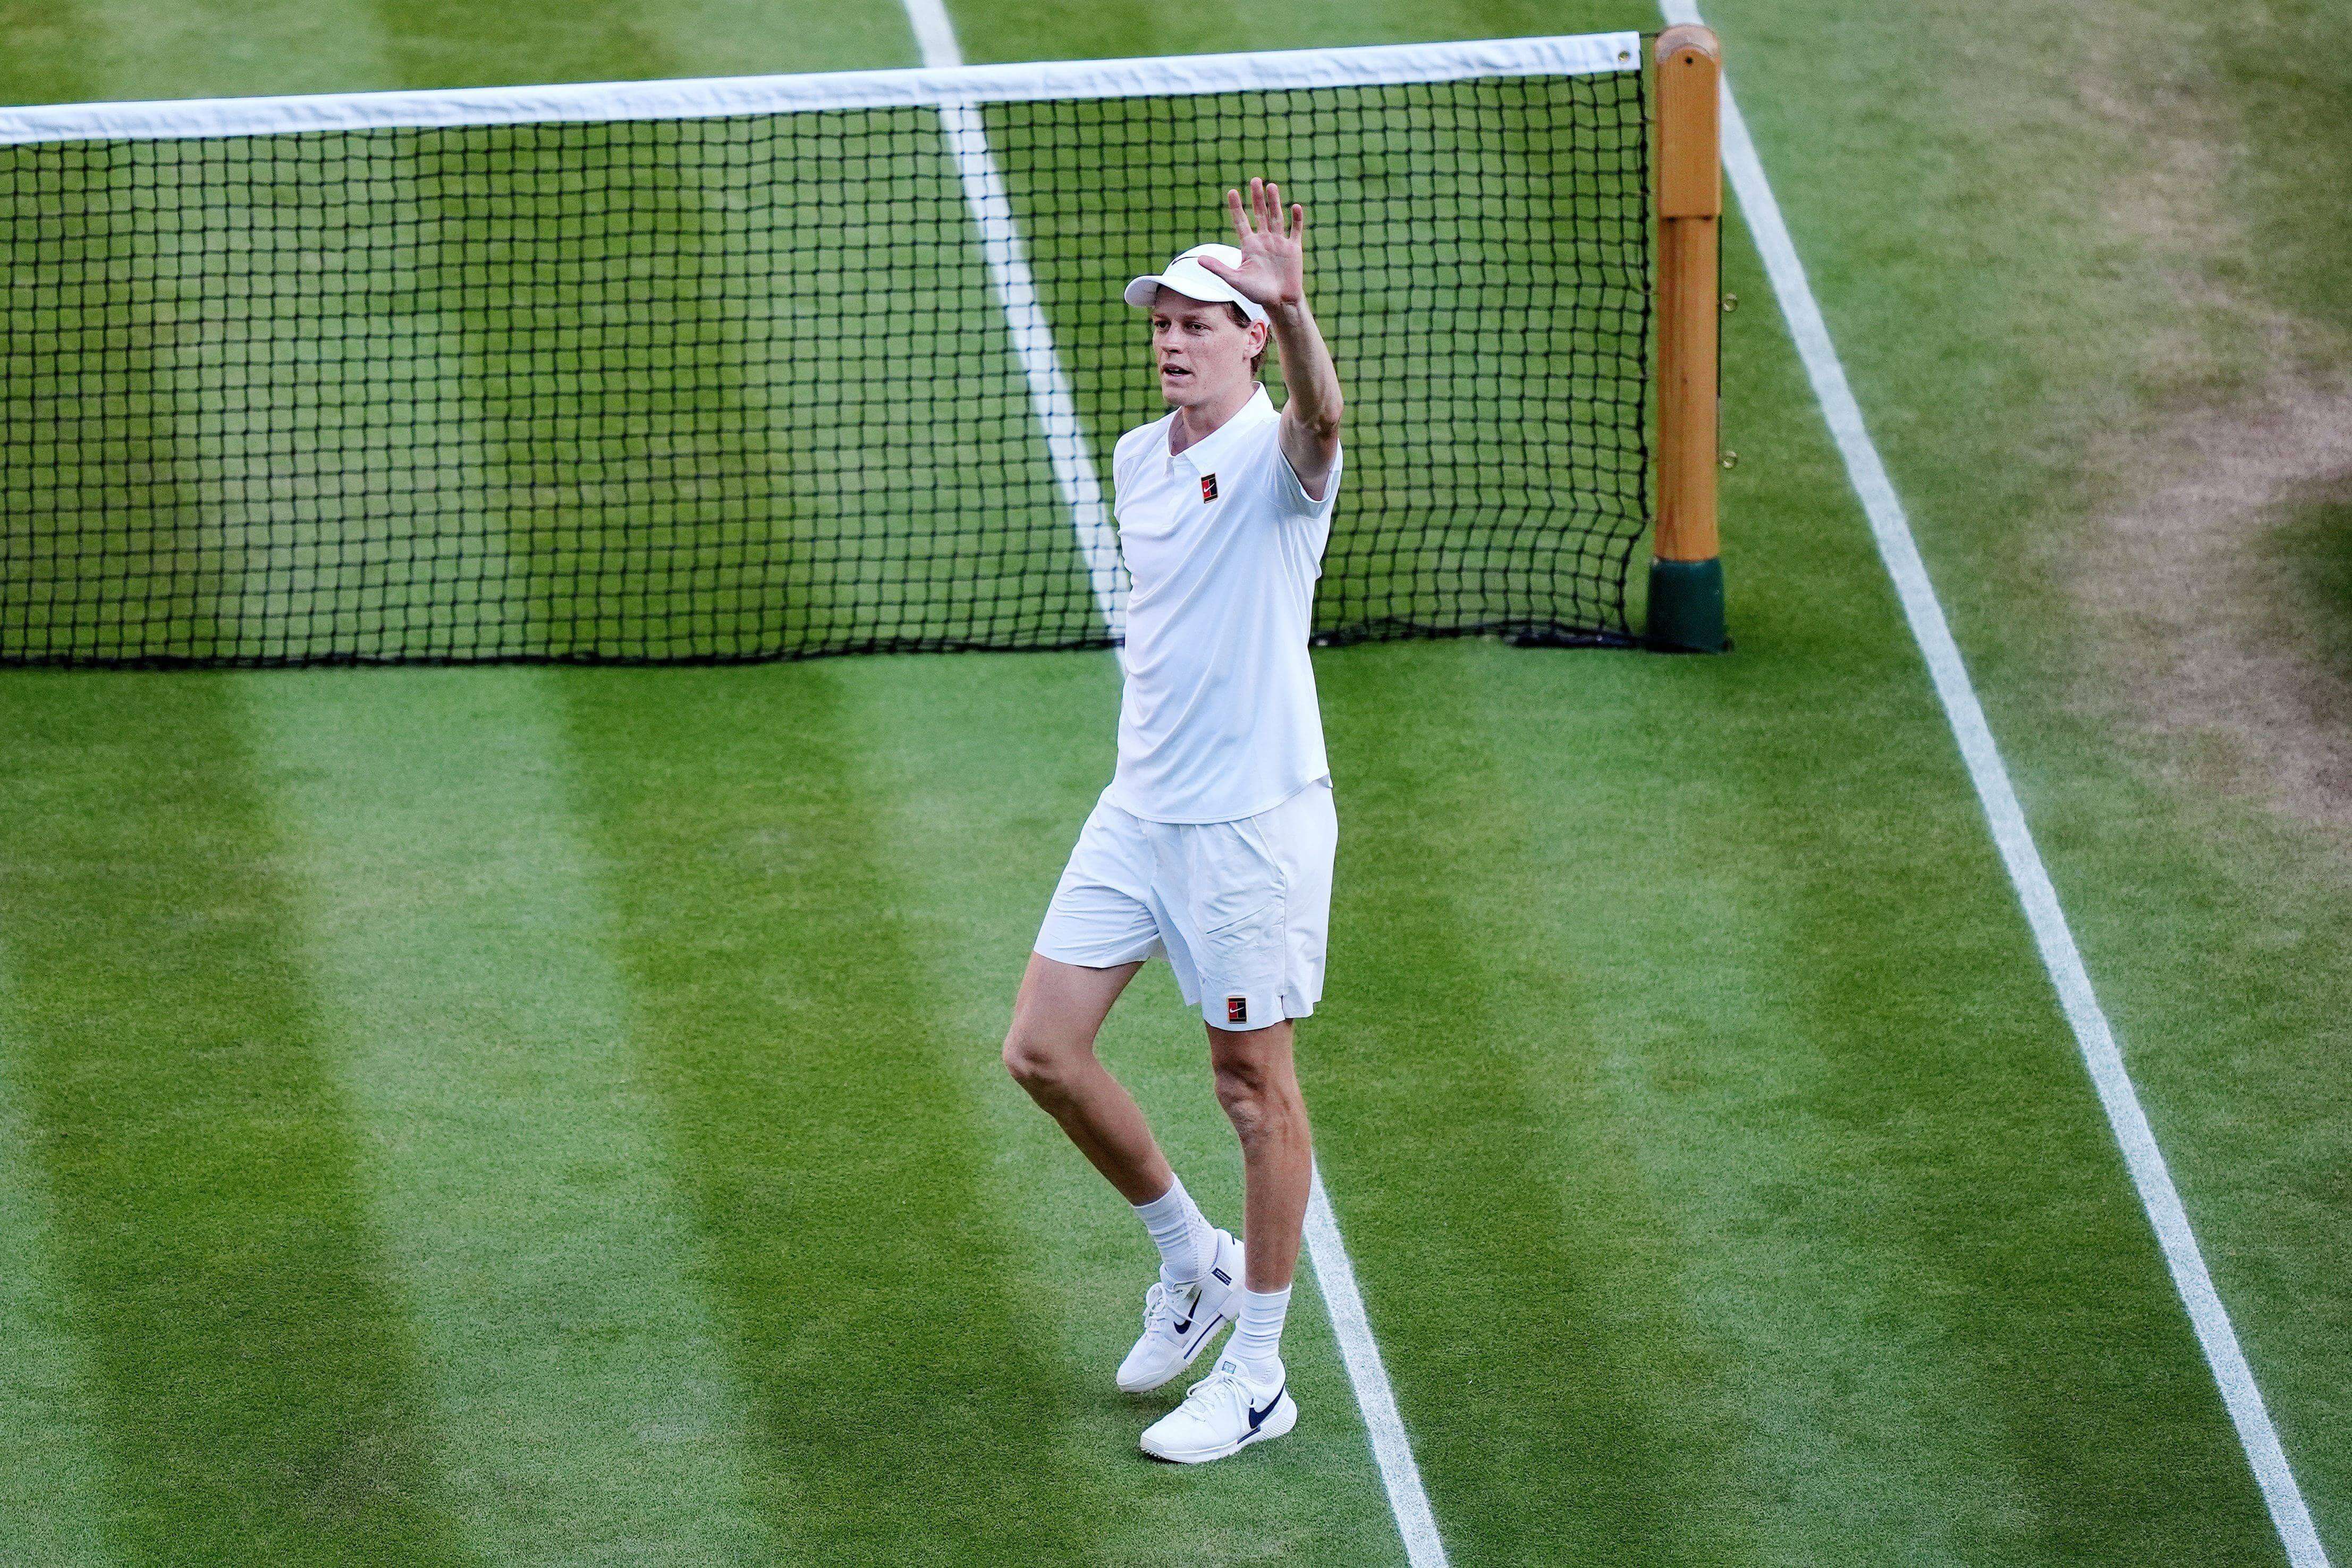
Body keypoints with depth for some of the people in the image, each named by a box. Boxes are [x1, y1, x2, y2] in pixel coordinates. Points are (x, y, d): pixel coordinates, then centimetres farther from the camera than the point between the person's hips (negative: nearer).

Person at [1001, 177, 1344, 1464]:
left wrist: (1291, 308, -59)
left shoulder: (1275, 454, -14)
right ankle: (1192, 1262, 25)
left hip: (1254, 821, -7)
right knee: (1042, 1049, 3)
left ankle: (1255, 1378, 15)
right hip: (1137, 812, 7)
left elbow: (1320, 416, -40)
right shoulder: (1136, 457, 8)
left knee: (1255, 1088, 3)